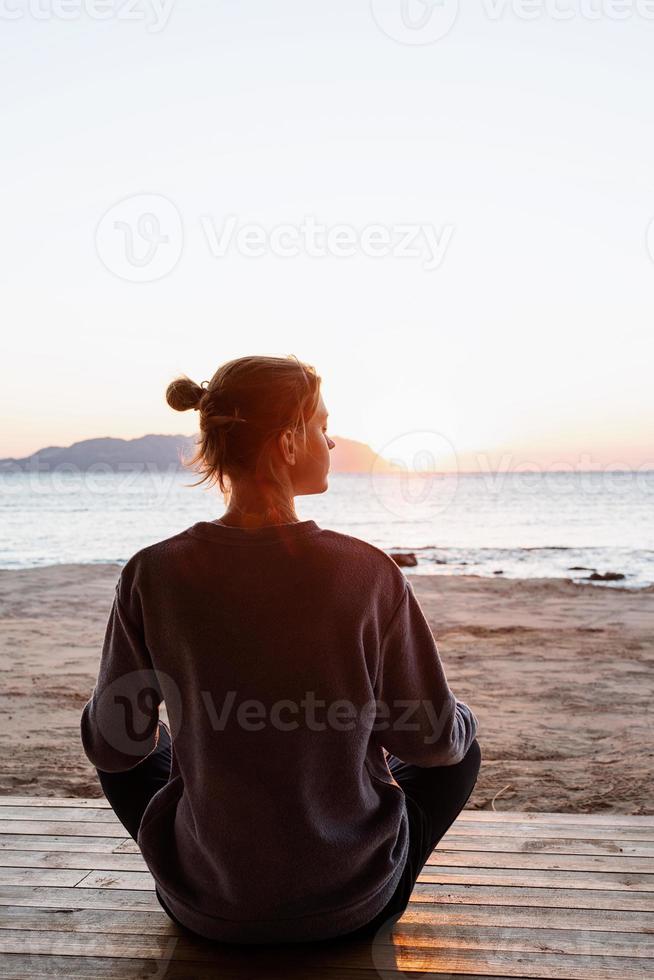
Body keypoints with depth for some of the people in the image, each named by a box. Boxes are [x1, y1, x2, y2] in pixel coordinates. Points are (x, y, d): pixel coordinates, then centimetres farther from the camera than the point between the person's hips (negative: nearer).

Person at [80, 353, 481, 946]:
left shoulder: (154, 574, -17)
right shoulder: (367, 573, -21)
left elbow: (112, 744, -6)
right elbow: (429, 739, -10)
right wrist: (458, 719, 14)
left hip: (205, 906, 2)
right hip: (352, 906, -1)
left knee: (131, 749, 28)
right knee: (460, 750, 24)